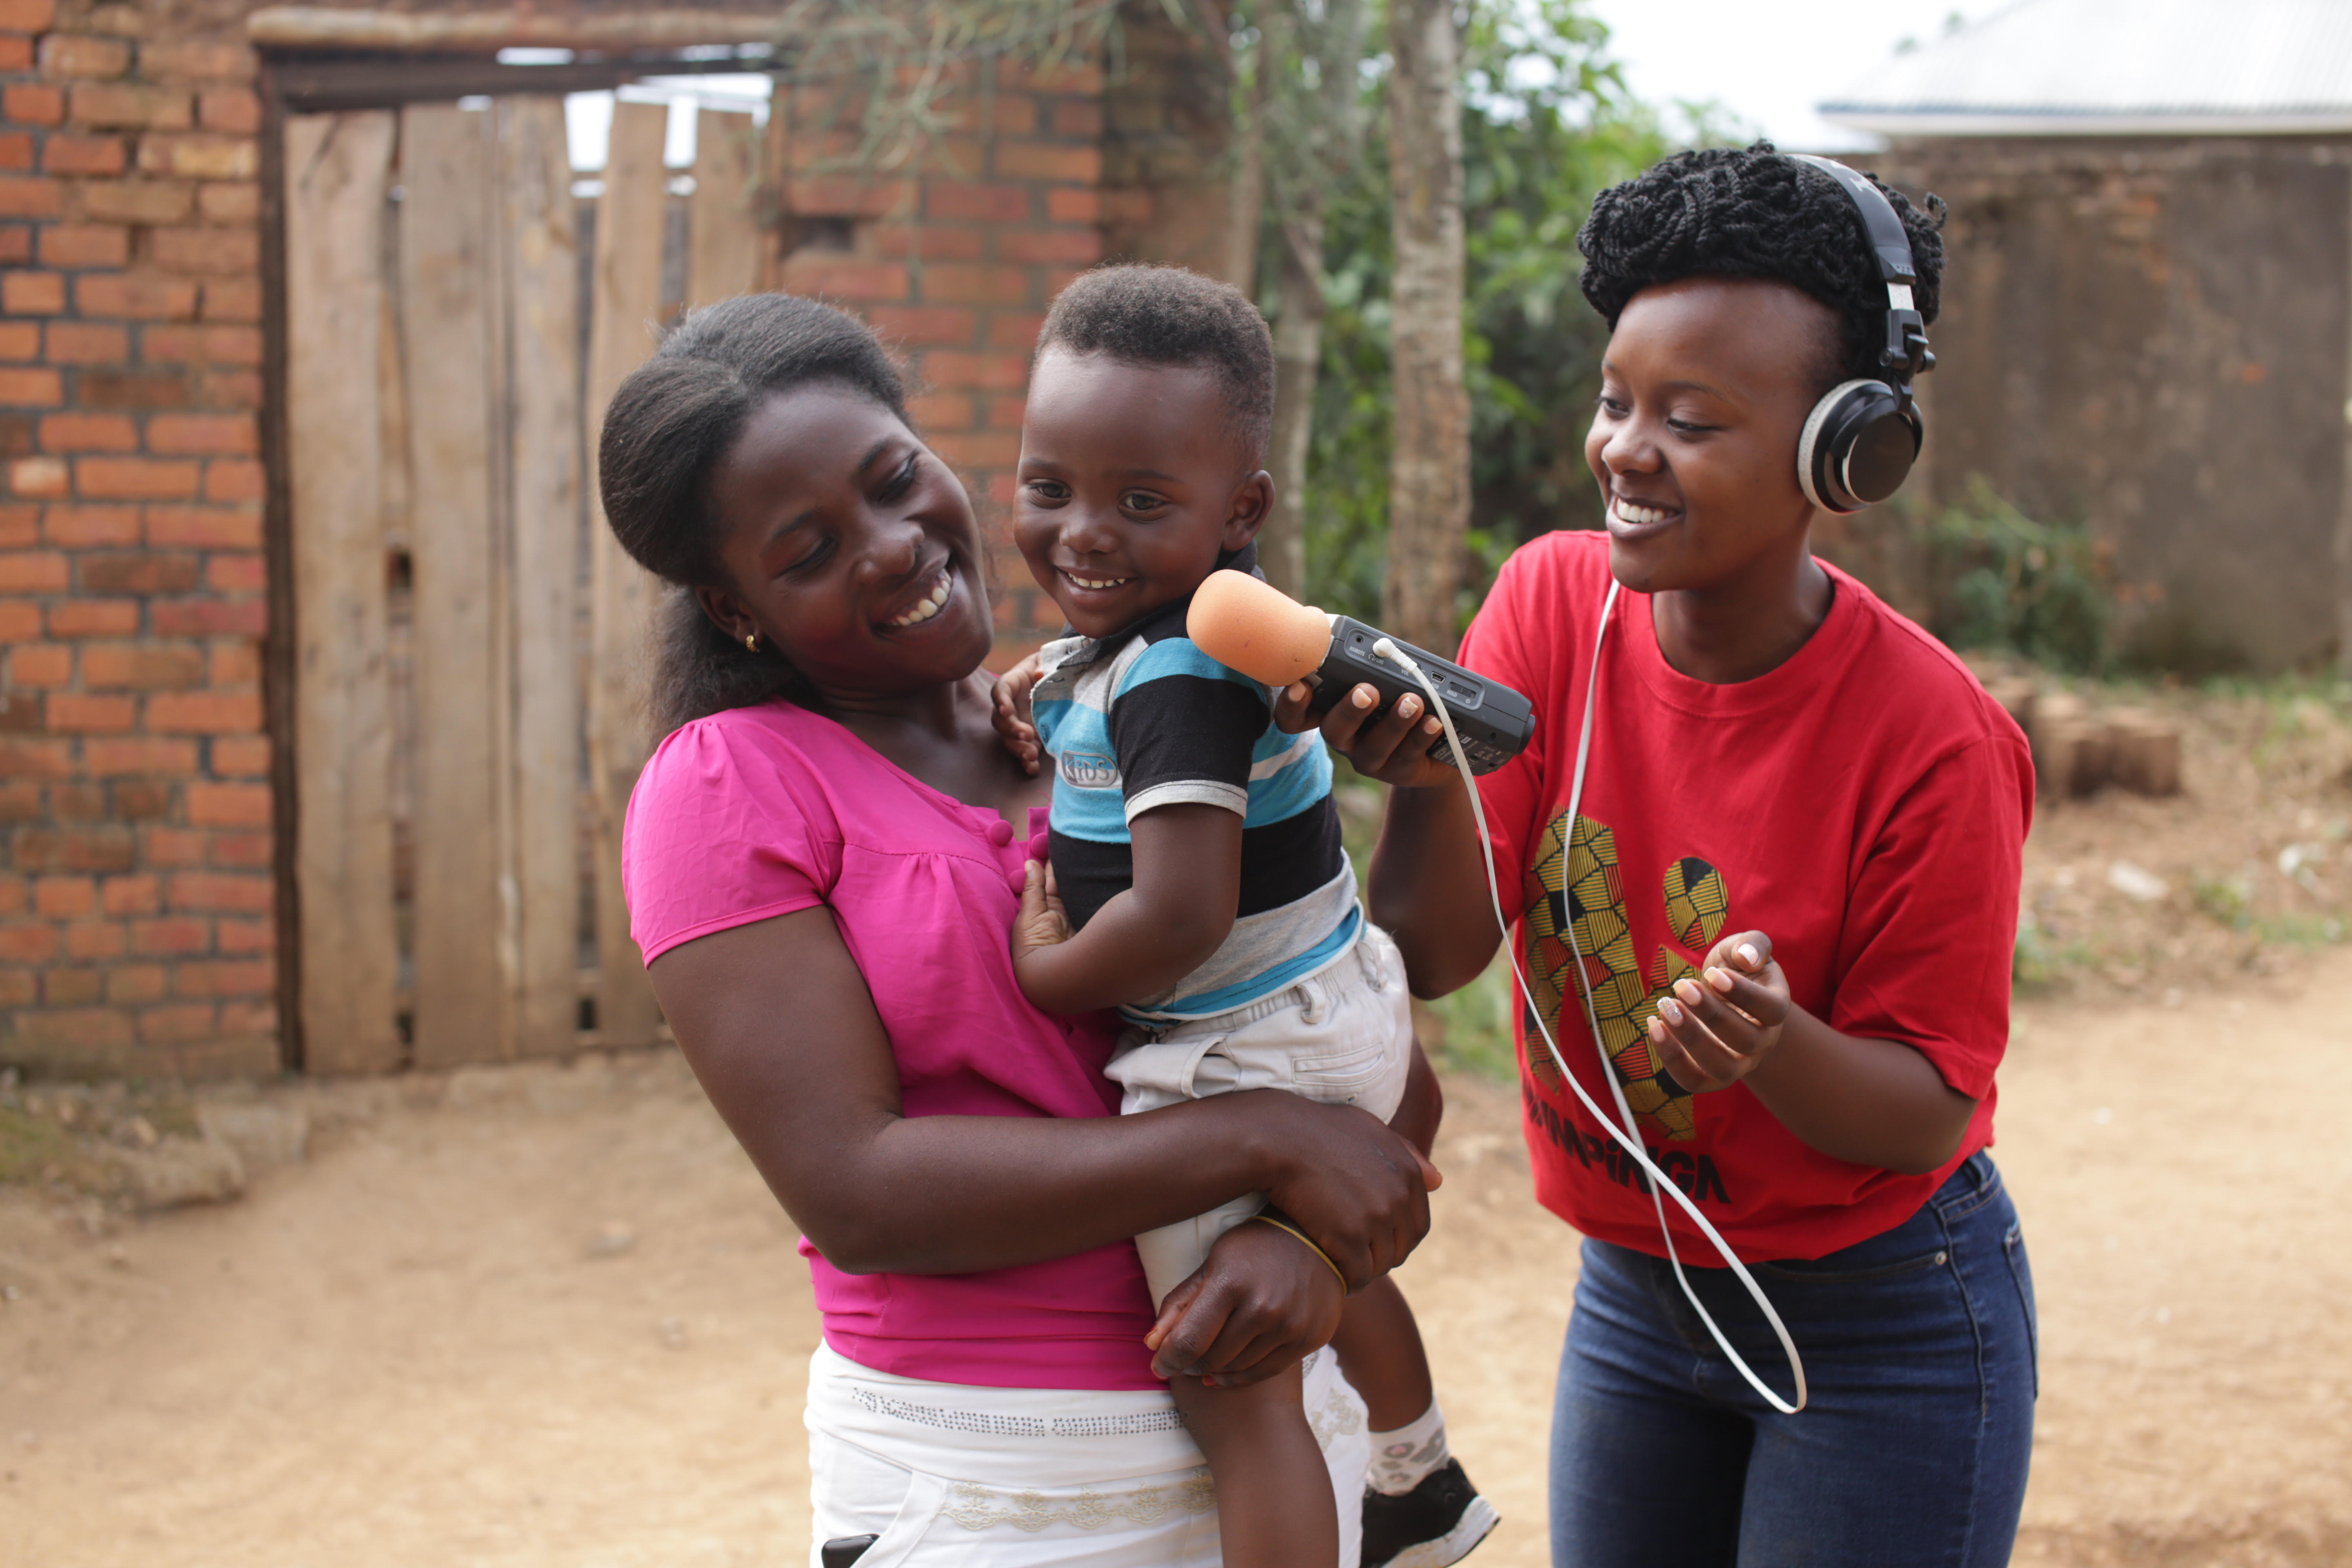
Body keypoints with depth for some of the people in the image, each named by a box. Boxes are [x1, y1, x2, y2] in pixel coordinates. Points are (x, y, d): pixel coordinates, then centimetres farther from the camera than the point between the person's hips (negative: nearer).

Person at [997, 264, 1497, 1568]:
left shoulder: (1177, 680, -27)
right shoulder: (1201, 607, 2)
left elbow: (1183, 919, -34)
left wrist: (1047, 978, -17)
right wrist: (1034, 690, 4)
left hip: (1246, 1061, -11)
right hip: (1336, 1009, 11)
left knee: (1230, 1384, -7)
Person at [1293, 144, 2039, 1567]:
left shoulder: (1935, 740, -22)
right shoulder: (1555, 601, -10)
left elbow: (1930, 1113, -16)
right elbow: (1432, 955, -14)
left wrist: (1777, 1049, -36)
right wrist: (1433, 779, -34)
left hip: (1878, 1327, -4)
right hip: (1632, 1289, 4)